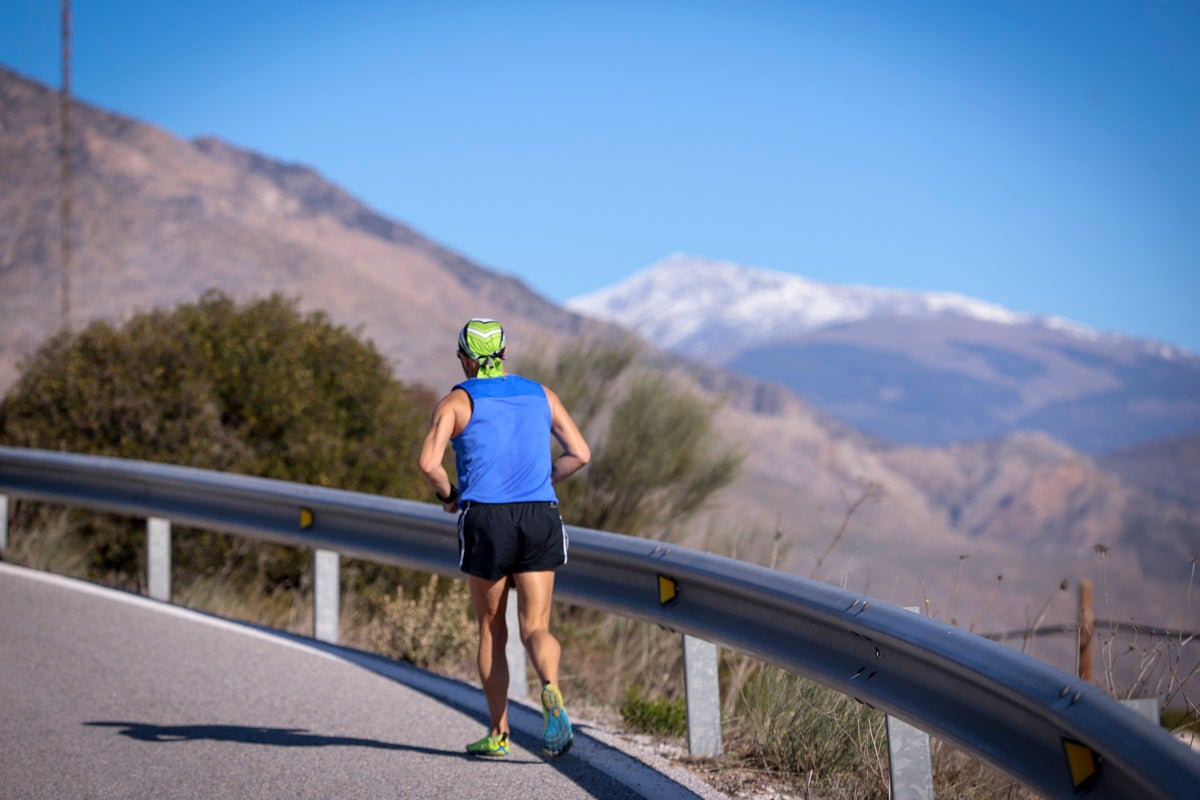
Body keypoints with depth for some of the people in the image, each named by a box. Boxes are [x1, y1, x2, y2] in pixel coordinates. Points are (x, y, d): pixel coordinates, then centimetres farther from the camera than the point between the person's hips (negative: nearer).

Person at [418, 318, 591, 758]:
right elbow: (579, 453, 10)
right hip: (540, 519, 2)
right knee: (535, 627, 0)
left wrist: (448, 495, 8)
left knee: (491, 630, 13)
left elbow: (429, 462, -11)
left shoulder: (456, 401, 2)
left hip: (485, 520, -2)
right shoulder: (540, 395, 13)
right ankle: (550, 691, -32)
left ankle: (499, 733, 15)